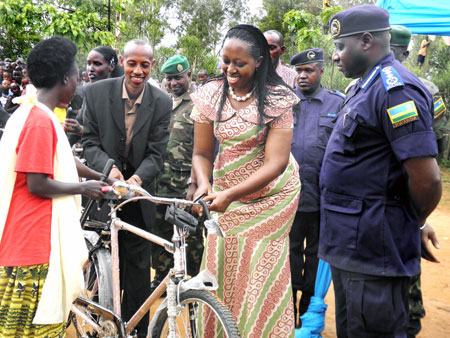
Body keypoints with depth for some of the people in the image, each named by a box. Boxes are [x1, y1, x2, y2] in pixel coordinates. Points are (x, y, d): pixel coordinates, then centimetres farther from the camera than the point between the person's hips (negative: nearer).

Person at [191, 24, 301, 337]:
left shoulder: (276, 99, -14)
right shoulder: (211, 95, -4)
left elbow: (275, 162, -21)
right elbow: (202, 152, 0)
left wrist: (230, 194, -31)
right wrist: (204, 183, -21)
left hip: (270, 193, -3)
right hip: (225, 195, 3)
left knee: (262, 274, 1)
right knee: (220, 271, 3)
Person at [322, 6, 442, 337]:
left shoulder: (396, 89, -19)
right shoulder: (365, 86, 14)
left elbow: (427, 178, -25)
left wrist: (412, 224, -8)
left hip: (373, 251, -10)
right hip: (349, 246, 10)